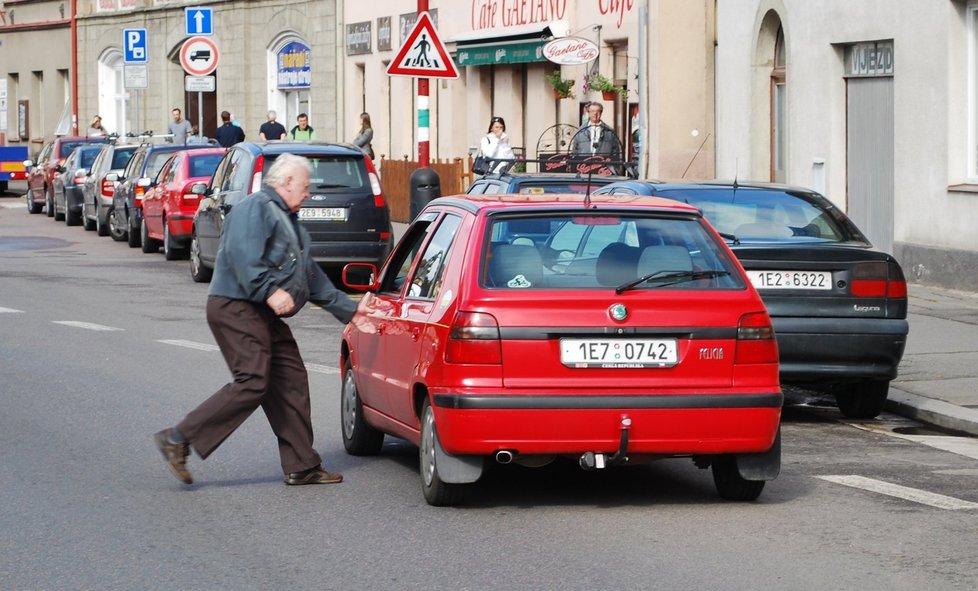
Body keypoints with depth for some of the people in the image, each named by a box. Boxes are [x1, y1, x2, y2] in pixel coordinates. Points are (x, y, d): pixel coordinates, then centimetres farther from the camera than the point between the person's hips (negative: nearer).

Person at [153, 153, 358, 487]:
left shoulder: (287, 220, 27)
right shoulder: (255, 208, -7)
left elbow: (313, 277, 31)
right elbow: (244, 253, -24)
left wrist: (350, 311, 29)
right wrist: (269, 291, -33)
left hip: (265, 316, 11)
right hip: (236, 308, -11)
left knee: (291, 383, 6)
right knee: (252, 384, -19)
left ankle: (301, 467, 10)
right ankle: (178, 440, -15)